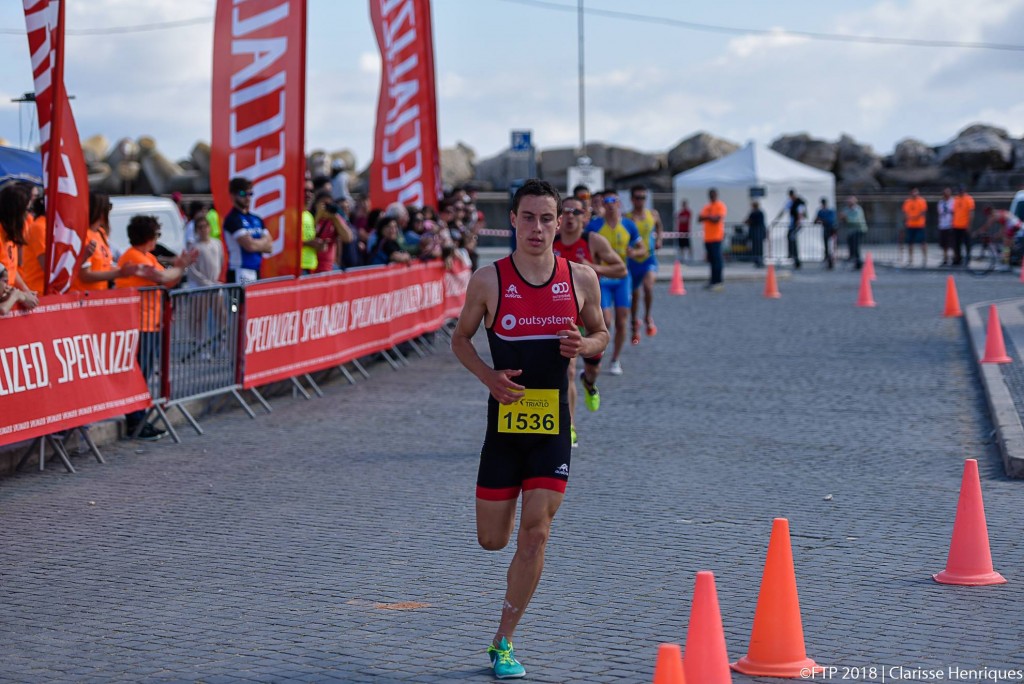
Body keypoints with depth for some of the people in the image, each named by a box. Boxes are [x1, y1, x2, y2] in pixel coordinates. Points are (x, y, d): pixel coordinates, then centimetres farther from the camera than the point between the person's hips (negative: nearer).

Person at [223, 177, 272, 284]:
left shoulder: (257, 220, 16)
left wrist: (257, 243, -6)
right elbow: (249, 245, -15)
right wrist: (264, 242, 3)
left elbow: (269, 247, 11)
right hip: (240, 274, -7)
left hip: (256, 273, 7)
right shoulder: (233, 219, -7)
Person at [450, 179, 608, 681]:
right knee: (492, 540, 5)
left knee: (535, 534, -7)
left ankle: (503, 642, 6)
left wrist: (583, 346, -10)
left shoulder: (581, 278, 0)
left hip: (553, 424, 0)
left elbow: (601, 333, 14)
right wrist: (489, 377, -10)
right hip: (506, 419, 0)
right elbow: (460, 338, 8)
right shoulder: (489, 280, -4)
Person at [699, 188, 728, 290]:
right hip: (707, 238, 7)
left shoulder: (720, 206, -4)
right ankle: (713, 281, 14)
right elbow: (699, 218, 13)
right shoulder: (707, 207, 19)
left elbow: (717, 219, -15)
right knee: (711, 260, 9)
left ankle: (717, 282, -11)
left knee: (716, 259, -10)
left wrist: (706, 217, -3)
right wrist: (708, 217, -7)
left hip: (716, 237, -7)